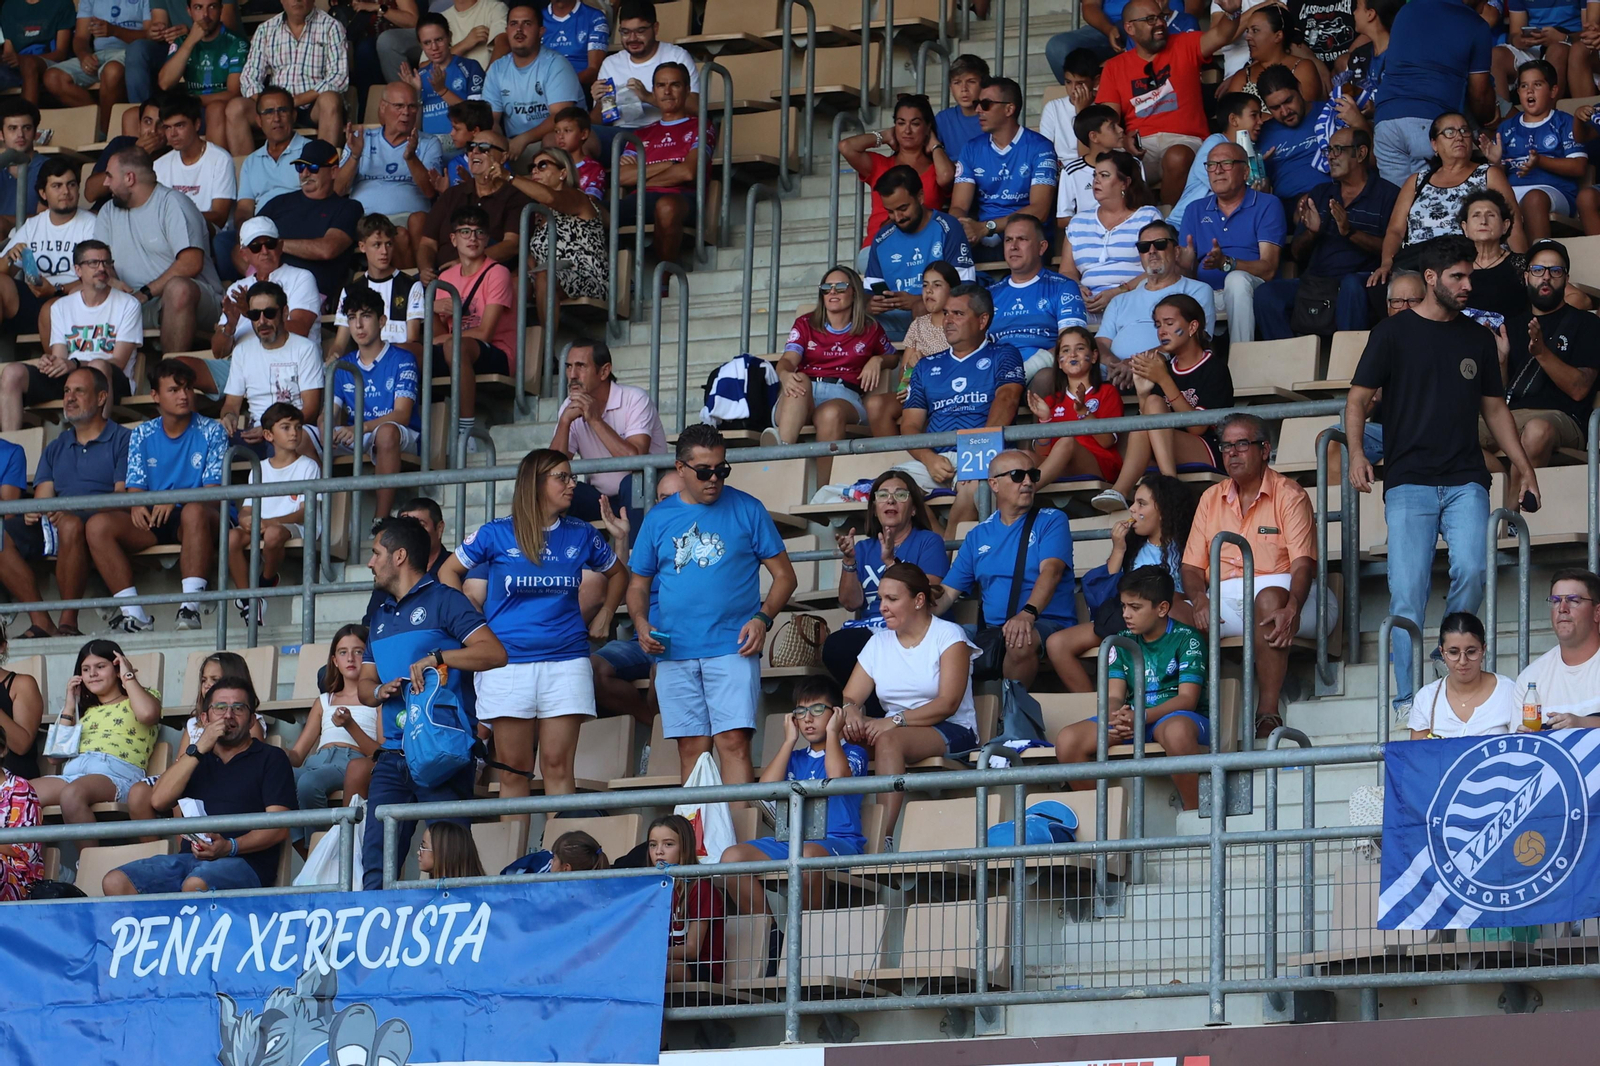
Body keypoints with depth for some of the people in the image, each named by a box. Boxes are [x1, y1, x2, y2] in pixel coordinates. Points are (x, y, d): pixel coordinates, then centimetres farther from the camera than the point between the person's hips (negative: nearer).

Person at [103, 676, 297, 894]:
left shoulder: (270, 759, 11)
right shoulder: (196, 759, 26)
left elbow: (279, 828, -2)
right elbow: (159, 801, 8)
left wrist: (230, 847, -19)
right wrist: (197, 750, 2)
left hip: (245, 862, -5)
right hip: (189, 858, 5)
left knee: (195, 885, -40)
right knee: (115, 882, -20)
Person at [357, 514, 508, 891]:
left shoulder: (442, 601, 0)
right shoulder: (381, 616, 23)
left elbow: (494, 653, -12)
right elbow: (364, 684, 25)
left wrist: (437, 658, -21)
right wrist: (378, 691, 1)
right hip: (393, 757, 7)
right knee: (376, 860, -2)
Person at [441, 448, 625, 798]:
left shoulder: (581, 535, 10)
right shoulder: (497, 534, 3)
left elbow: (617, 573, 27)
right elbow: (448, 572, 13)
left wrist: (604, 617, 14)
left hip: (566, 660, 1)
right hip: (508, 662, -1)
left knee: (558, 766, -4)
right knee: (513, 770, 0)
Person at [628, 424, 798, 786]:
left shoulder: (747, 510, 6)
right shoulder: (658, 518, 13)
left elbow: (784, 575, 7)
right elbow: (638, 583, 18)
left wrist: (762, 617, -11)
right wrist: (641, 623, -3)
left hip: (732, 649, -3)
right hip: (674, 653, 3)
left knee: (734, 742, -13)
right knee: (692, 749, 2)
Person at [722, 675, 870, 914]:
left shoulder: (853, 753, 11)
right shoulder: (795, 758, 25)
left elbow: (838, 776, -13)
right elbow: (767, 787, 7)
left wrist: (832, 732, 2)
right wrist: (789, 741, 12)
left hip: (838, 842, -5)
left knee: (807, 855, -42)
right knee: (732, 857, -21)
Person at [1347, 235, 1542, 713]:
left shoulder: (1478, 338, 15)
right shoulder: (1394, 333, 5)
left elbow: (1494, 408, 22)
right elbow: (1358, 398, 4)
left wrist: (1525, 469, 16)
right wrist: (1356, 453, -13)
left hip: (1465, 481, 2)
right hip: (1409, 482, -2)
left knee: (1471, 570, -19)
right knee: (1407, 593, -9)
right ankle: (1407, 700, -4)